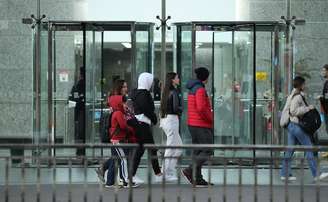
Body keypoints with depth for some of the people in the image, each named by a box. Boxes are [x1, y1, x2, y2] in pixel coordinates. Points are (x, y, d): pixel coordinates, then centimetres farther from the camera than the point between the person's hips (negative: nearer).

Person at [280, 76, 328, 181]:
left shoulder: (292, 95, 14)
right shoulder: (297, 97, -17)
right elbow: (293, 110, -25)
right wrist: (307, 108, -19)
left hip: (291, 125, 10)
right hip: (296, 125, -10)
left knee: (290, 150, 11)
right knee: (309, 148, -3)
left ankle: (285, 174, 12)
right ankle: (316, 174, 2)